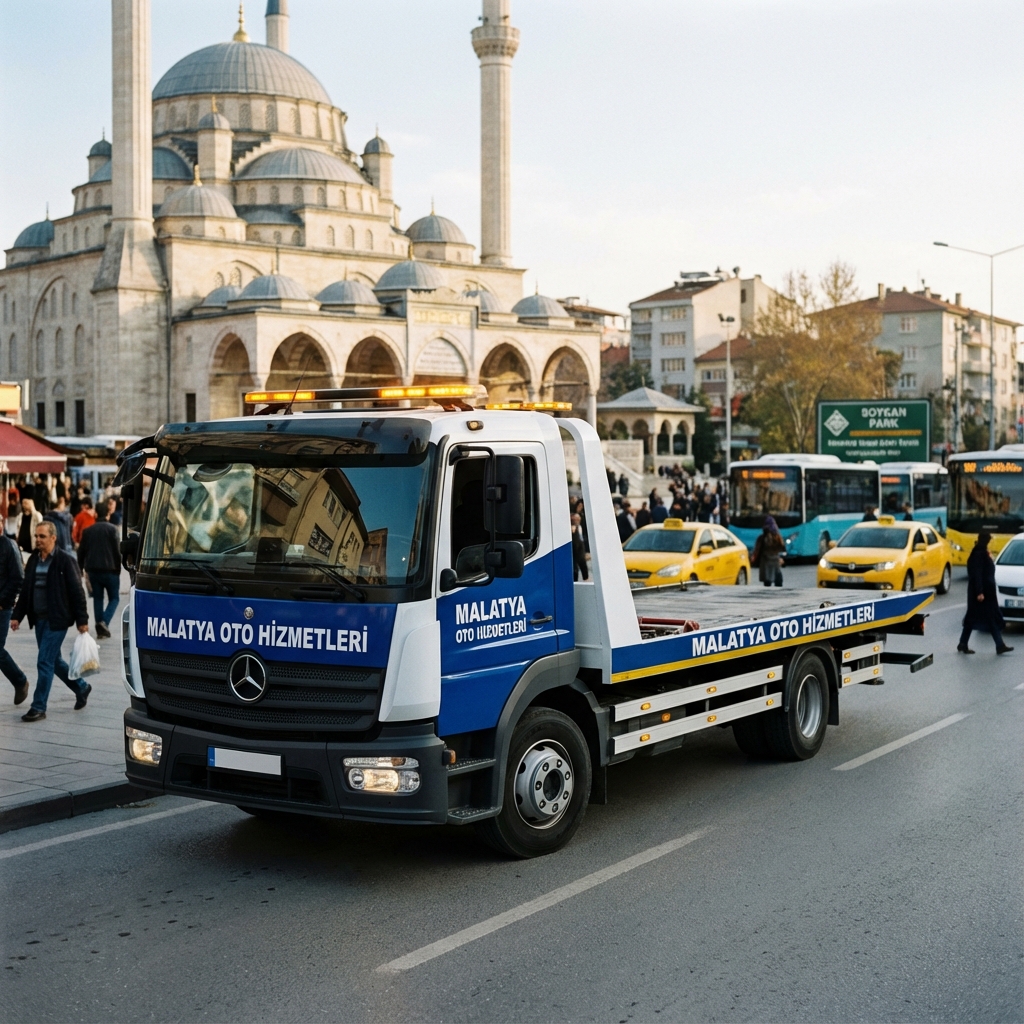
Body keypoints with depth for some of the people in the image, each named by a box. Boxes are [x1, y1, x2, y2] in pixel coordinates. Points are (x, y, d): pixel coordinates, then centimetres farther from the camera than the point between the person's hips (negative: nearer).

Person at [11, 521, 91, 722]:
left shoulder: (65, 561, -11)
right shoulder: (34, 560, 9)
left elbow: (77, 591, -10)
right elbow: (26, 590, 15)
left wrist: (82, 620, -12)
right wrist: (17, 615, 11)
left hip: (57, 620, -7)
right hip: (39, 619, 7)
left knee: (44, 662, -7)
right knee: (54, 661, 15)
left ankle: (39, 707, 0)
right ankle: (81, 688, 34)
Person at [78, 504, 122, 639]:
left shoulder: (87, 531, 7)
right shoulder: (112, 529, -5)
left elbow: (81, 551, 8)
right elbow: (117, 551, -9)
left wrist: (81, 569, 17)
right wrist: (118, 569, -1)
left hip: (93, 570, 4)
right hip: (109, 569, -3)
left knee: (97, 598, 12)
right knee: (114, 598, 7)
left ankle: (100, 630, 9)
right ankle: (104, 622, -17)